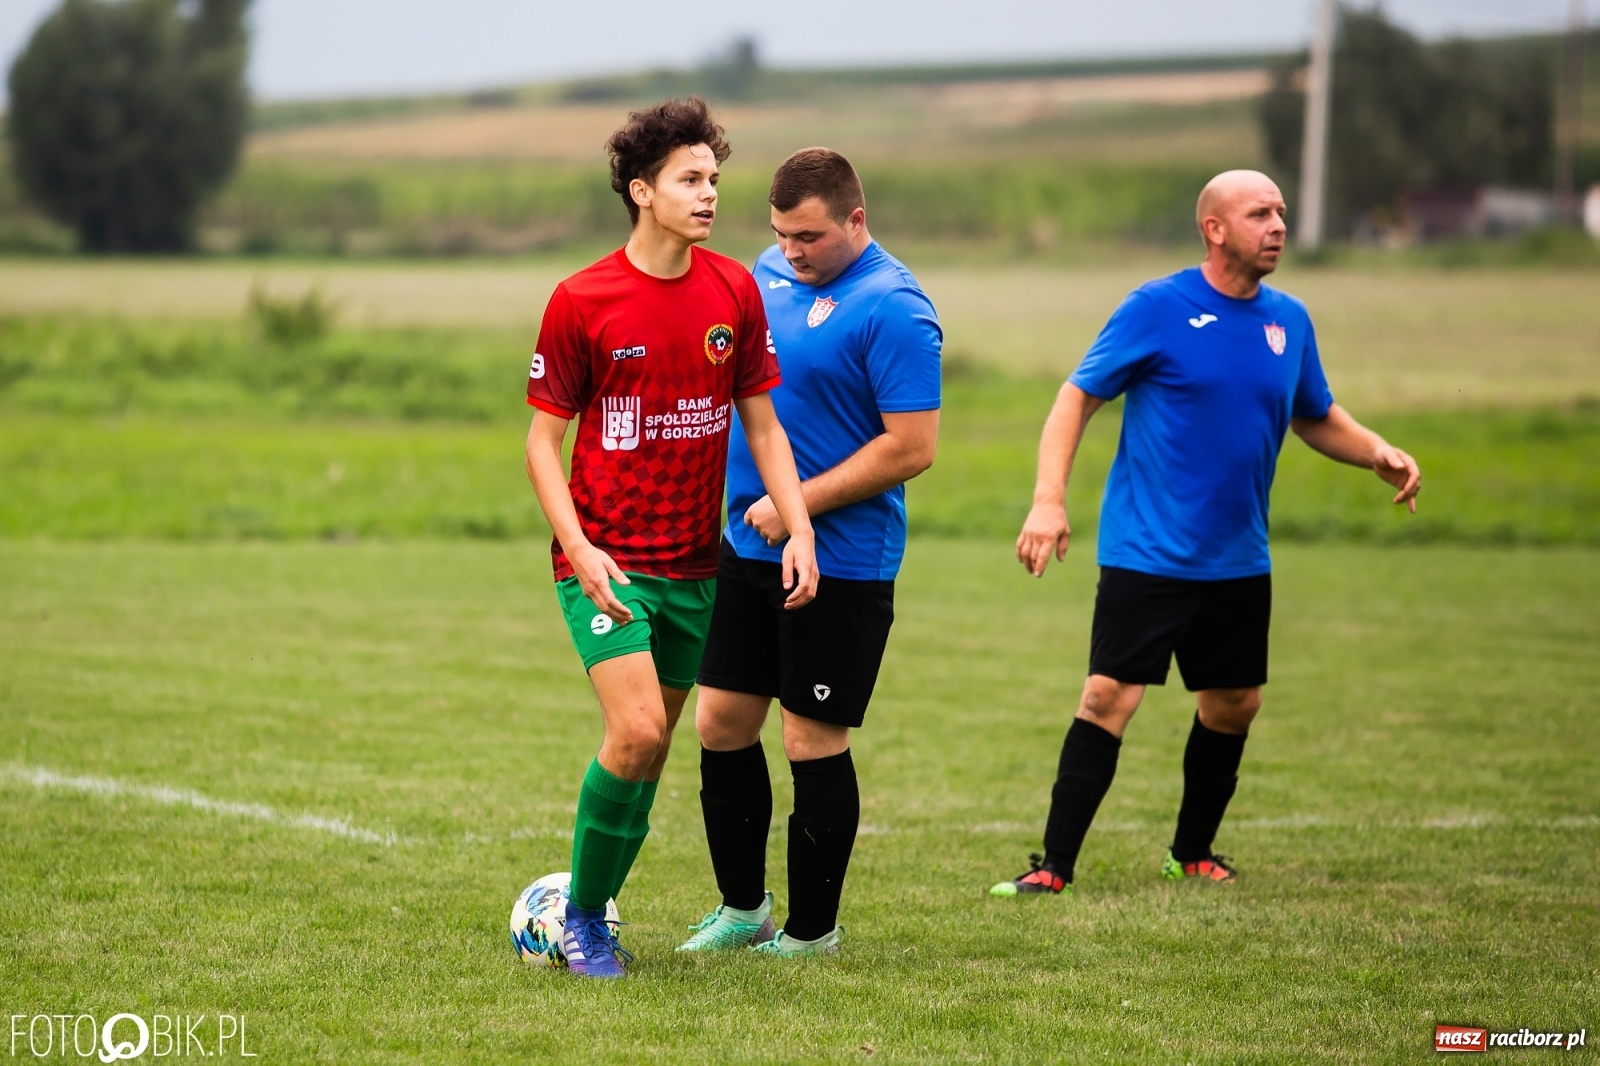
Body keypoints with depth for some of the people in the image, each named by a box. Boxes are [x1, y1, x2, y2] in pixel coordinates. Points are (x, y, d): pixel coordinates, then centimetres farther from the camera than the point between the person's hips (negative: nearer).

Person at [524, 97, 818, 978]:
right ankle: (581, 918, -2)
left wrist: (799, 532, -3)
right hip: (607, 561, -5)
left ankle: (595, 910, 22)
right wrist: (580, 549, -17)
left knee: (652, 750, 7)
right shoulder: (580, 301, -8)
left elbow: (762, 425, 9)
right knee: (636, 729, -19)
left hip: (694, 564, 5)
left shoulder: (735, 292, 3)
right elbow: (543, 440, -4)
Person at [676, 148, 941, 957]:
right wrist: (738, 497, 11)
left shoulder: (892, 308, -17)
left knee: (813, 745, 0)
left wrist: (797, 505, -17)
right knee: (721, 725, 10)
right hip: (746, 548, 8)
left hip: (839, 564, -8)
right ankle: (742, 910, 25)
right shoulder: (770, 273, 8)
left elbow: (911, 448, -20)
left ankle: (812, 933, 14)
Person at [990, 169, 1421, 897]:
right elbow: (1077, 398, -7)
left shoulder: (1289, 321, 6)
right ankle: (1054, 867, -6)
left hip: (1238, 561, 6)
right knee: (1109, 697, -11)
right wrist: (1048, 500, -18)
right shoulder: (1157, 309, -10)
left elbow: (1317, 418, 20)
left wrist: (1379, 455, 0)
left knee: (1234, 703, 12)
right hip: (1146, 555, -6)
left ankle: (1192, 853, 32)